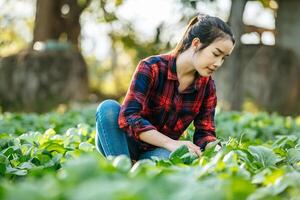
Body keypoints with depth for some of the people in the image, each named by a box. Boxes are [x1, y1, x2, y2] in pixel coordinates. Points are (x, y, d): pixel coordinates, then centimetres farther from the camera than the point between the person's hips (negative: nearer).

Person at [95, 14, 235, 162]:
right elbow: (128, 116, -28)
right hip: (123, 145, -1)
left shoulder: (207, 85, -3)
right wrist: (171, 143, -38)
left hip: (160, 151, 1)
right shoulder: (151, 68, -18)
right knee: (109, 107, -32)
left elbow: (205, 133, -2)